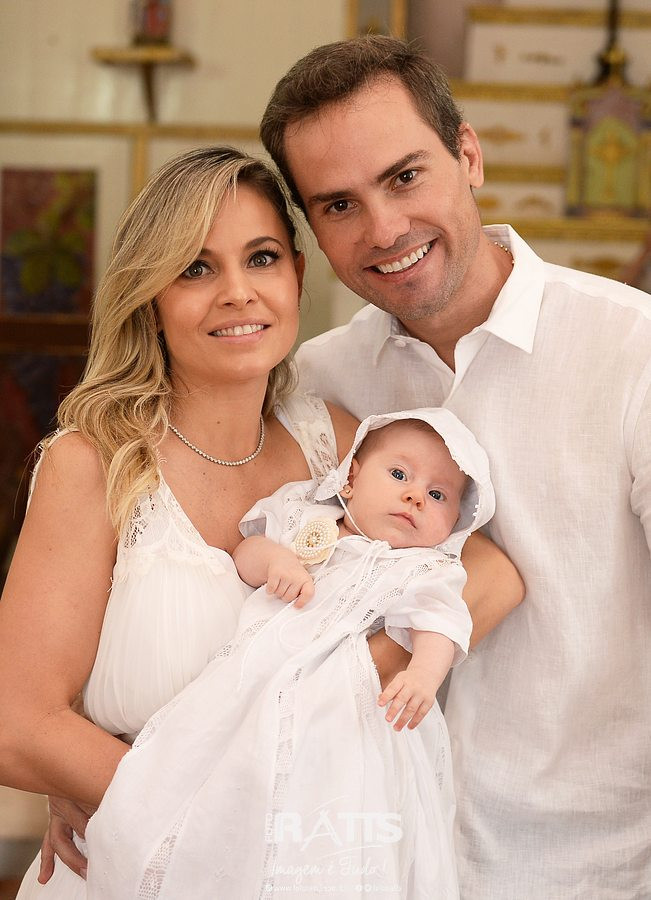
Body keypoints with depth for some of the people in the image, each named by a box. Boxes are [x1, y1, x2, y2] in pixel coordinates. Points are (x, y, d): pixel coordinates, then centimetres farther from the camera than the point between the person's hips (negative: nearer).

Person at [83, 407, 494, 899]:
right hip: (250, 685, 3)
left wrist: (424, 675, -27)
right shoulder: (305, 520, 20)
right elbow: (244, 553, 19)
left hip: (340, 702, -3)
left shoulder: (427, 572, 9)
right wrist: (273, 557, -4)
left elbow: (439, 629, -5)